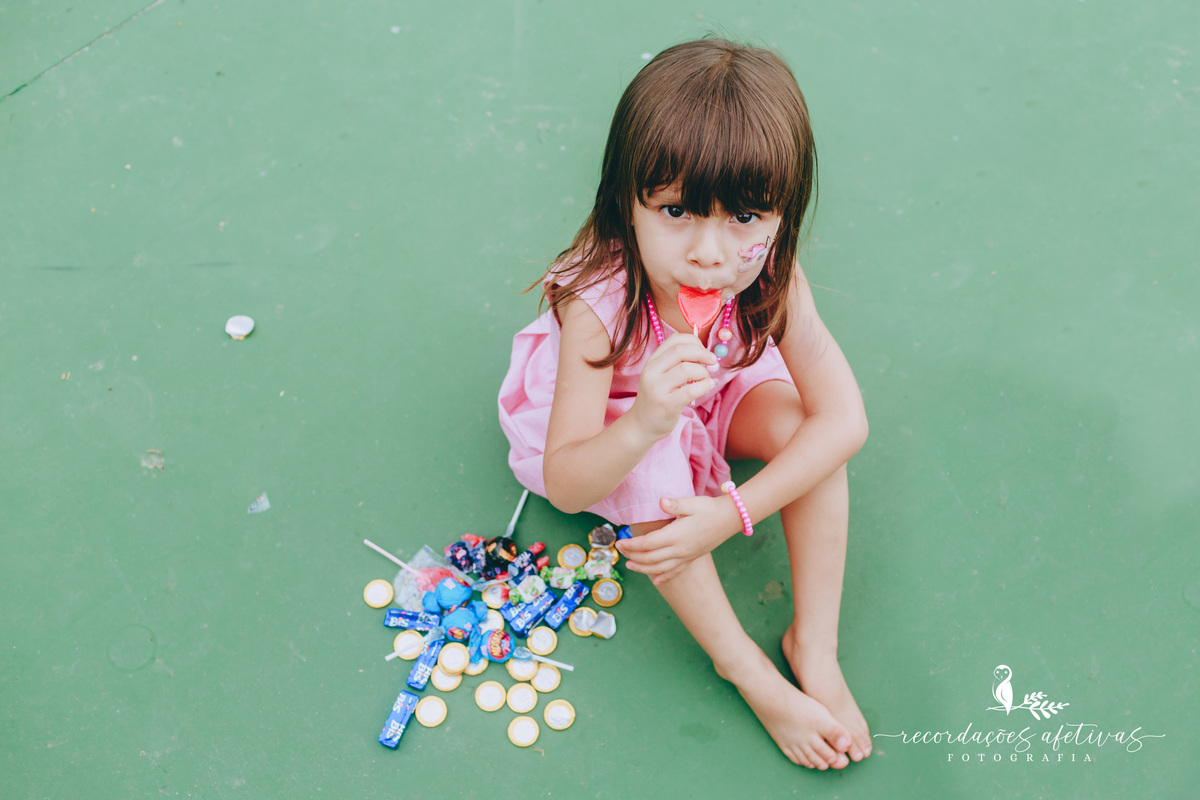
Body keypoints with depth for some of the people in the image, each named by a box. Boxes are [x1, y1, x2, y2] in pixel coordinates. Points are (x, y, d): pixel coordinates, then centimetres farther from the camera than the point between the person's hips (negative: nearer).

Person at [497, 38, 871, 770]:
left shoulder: (771, 278, -28)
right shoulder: (599, 304, -38)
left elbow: (846, 419, -29)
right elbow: (562, 486, -37)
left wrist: (731, 512, -37)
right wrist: (645, 423, -58)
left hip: (711, 392, 3)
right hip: (614, 422, -3)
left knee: (803, 424, -24)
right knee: (655, 470, -34)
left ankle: (815, 643, -10)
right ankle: (745, 668, -14)